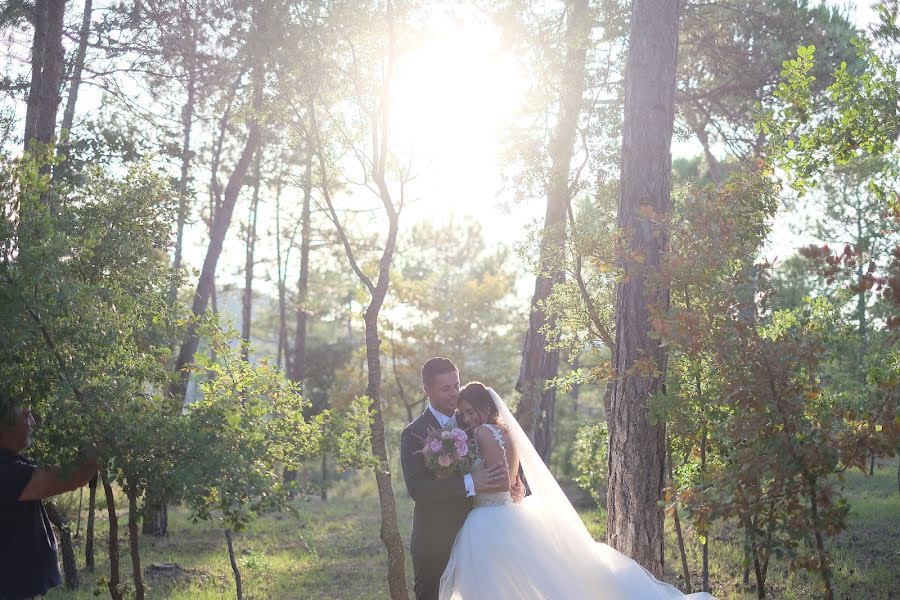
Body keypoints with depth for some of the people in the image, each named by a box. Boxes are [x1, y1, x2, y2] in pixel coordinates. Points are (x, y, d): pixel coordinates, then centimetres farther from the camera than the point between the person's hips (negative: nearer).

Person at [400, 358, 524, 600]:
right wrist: (469, 483, -27)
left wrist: (517, 485, -9)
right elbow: (416, 488, -20)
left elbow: (499, 462, 14)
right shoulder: (414, 434, -8)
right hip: (434, 543, -4)